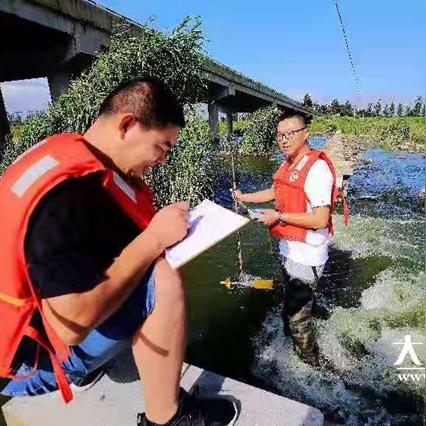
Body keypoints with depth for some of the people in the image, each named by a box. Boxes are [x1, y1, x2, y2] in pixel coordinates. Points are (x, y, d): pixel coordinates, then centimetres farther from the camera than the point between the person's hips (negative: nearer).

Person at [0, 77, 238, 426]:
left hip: (30, 306, 9)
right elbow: (74, 324, -32)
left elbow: (94, 233, 10)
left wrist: (156, 228, -4)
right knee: (163, 280, -27)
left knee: (148, 265, 12)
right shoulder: (67, 192, -30)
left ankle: (92, 363, 15)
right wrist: (154, 238, -25)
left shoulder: (65, 151, -2)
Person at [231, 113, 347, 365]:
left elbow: (321, 220, -28)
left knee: (296, 316, 6)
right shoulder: (289, 165, 4)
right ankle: (294, 339, 53)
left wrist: (279, 216, -22)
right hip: (290, 249, 9)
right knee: (295, 305, 29)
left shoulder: (316, 168, -24)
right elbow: (275, 192, 21)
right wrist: (243, 197, 21)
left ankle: (310, 363, 30)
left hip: (306, 257, -9)